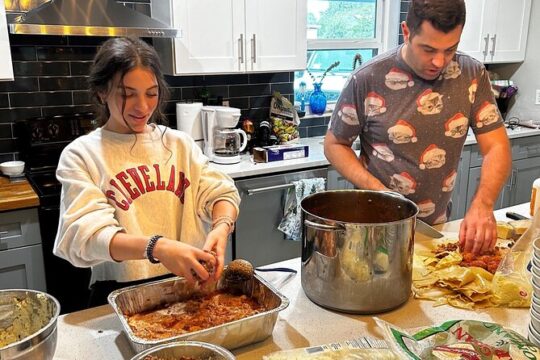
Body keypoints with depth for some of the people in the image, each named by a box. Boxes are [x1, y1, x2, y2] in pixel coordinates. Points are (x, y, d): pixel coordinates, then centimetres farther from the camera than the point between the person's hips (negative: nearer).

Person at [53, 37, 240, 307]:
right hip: (120, 294, -2)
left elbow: (219, 191, 3)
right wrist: (157, 247, -32)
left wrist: (221, 226, -21)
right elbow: (86, 234, -14)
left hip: (188, 282, 3)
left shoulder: (180, 144, 10)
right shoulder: (80, 155, -1)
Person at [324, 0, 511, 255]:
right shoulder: (367, 80, -17)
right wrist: (376, 190, -21)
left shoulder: (473, 76, -8)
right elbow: (334, 145, -7)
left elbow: (497, 147, -8)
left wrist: (482, 204, -26)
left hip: (438, 226, 3)